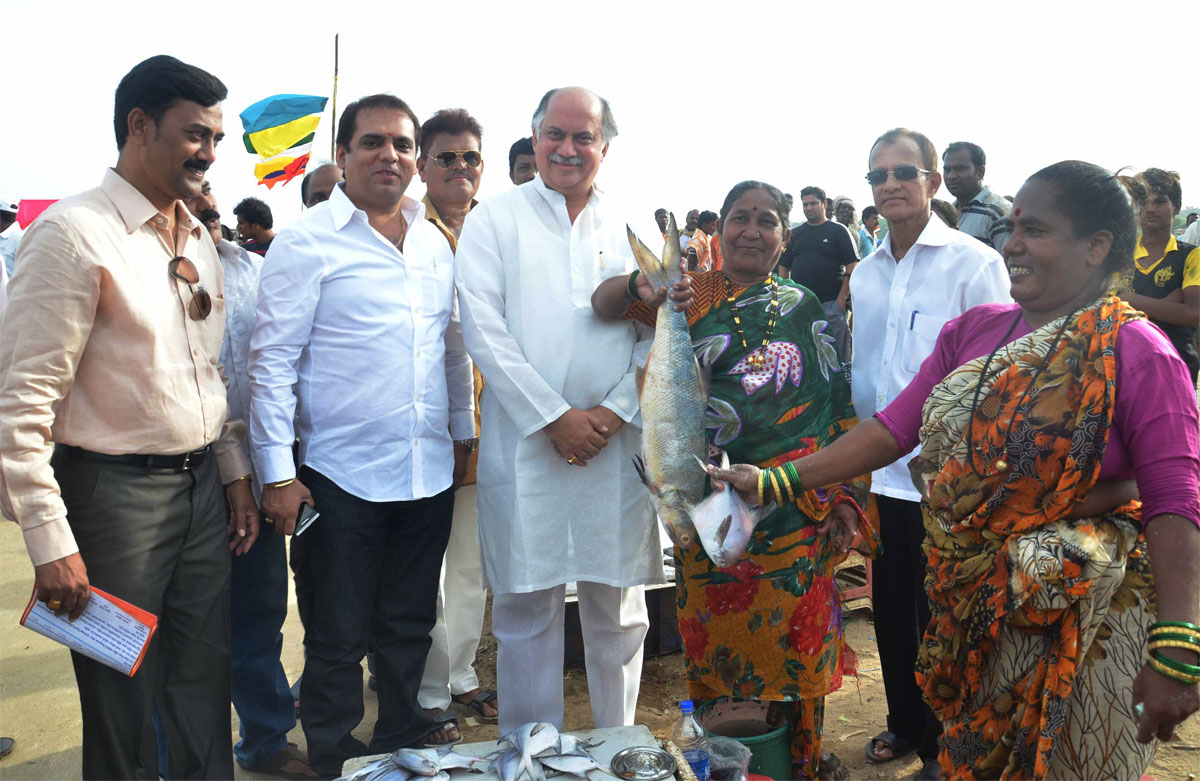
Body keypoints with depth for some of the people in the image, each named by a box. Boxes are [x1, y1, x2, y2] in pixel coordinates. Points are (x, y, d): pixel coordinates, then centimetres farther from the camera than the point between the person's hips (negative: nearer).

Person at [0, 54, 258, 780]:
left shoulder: (201, 241, 11)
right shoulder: (74, 232, -13)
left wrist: (236, 475, 15)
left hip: (202, 486, 7)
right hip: (116, 492, -6)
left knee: (205, 683, 16)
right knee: (123, 702, 9)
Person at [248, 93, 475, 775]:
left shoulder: (436, 243, 10)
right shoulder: (307, 241, -7)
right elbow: (272, 360, -9)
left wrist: (463, 432, 17)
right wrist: (277, 472, -13)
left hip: (429, 474, 5)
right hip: (341, 478, -5)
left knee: (410, 628, 18)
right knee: (338, 642, 8)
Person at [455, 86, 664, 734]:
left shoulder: (631, 228, 11)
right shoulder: (494, 220, 5)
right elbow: (483, 329, -5)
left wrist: (616, 411, -9)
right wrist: (554, 416, -11)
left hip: (618, 444, 2)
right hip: (525, 443, -2)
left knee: (618, 612, 10)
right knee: (526, 612, 5)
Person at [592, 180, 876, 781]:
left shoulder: (803, 308, 7)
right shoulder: (692, 294, 7)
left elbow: (839, 408, 5)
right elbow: (603, 303, -4)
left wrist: (847, 495, -2)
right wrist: (644, 287, -27)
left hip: (794, 505, 0)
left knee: (796, 633, 5)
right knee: (715, 635, 8)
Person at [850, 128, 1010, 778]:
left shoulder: (975, 264, -9)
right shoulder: (865, 273, 10)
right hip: (882, 473, 6)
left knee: (941, 617, 7)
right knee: (891, 608, 17)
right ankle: (905, 723, 38)